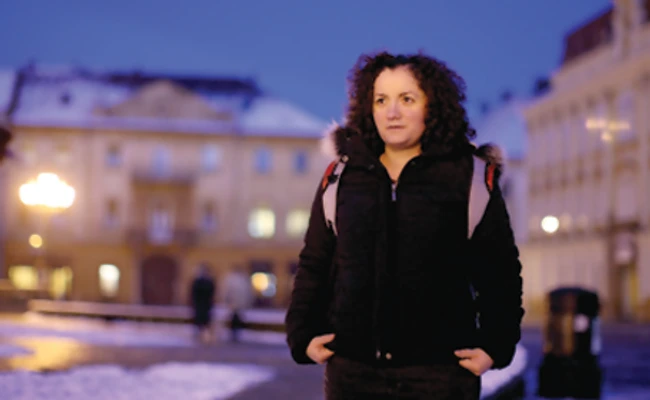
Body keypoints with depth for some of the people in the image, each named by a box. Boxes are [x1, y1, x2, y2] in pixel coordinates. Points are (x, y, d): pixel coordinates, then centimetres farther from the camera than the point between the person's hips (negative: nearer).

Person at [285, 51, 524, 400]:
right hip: (352, 370, 2)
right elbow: (313, 265, 13)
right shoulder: (341, 178, 8)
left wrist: (495, 347, -5)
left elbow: (500, 272, 4)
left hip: (439, 371, -2)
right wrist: (303, 335, 3)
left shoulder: (470, 178, 1)